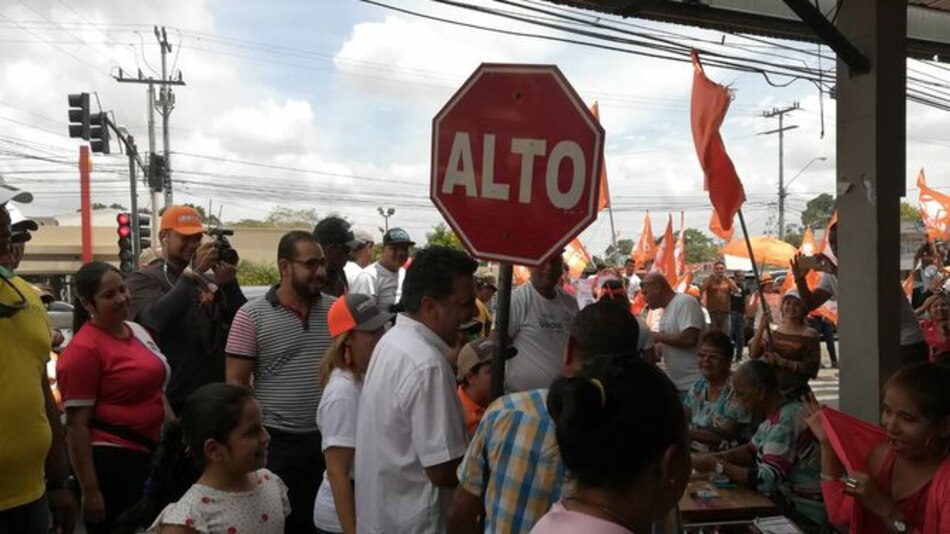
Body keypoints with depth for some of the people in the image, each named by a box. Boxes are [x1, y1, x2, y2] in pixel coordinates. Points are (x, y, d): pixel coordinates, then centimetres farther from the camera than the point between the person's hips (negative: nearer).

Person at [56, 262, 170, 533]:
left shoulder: (138, 331, 7)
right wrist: (90, 490, -17)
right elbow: (77, 424, -17)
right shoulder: (83, 349, -16)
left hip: (150, 454, 8)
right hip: (110, 460, -8)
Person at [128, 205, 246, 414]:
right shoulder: (143, 280, -2)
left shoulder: (212, 281, 12)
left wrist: (230, 283, -13)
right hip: (171, 400, -5)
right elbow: (158, 318, -22)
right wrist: (194, 272, -21)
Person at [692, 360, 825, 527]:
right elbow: (752, 451, 17)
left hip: (803, 511, -8)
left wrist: (716, 465, -20)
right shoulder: (775, 413, 5)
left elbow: (766, 480, -29)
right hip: (787, 498, 8)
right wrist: (715, 457, 0)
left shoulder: (786, 420, -24)